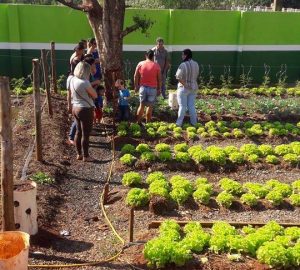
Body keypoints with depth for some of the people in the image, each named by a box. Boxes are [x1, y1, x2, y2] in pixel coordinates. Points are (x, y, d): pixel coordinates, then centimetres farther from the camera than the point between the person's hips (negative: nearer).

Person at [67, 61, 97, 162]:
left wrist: (69, 105, 24)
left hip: (75, 108, 8)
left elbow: (69, 94, 12)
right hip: (85, 109, -8)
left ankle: (79, 154, 28)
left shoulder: (72, 80, 1)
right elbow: (95, 95, -13)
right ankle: (86, 156, 13)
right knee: (85, 134, 3)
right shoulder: (85, 83, -22)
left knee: (78, 132, 18)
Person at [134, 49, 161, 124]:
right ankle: (147, 123, 14)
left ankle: (138, 122, 14)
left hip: (143, 87, 2)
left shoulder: (140, 64, -2)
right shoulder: (156, 66, -6)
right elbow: (159, 79, -3)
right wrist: (159, 89, 6)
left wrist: (136, 86, 10)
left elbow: (136, 76, 0)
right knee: (150, 106, 9)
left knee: (142, 105, 14)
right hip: (152, 88, -2)